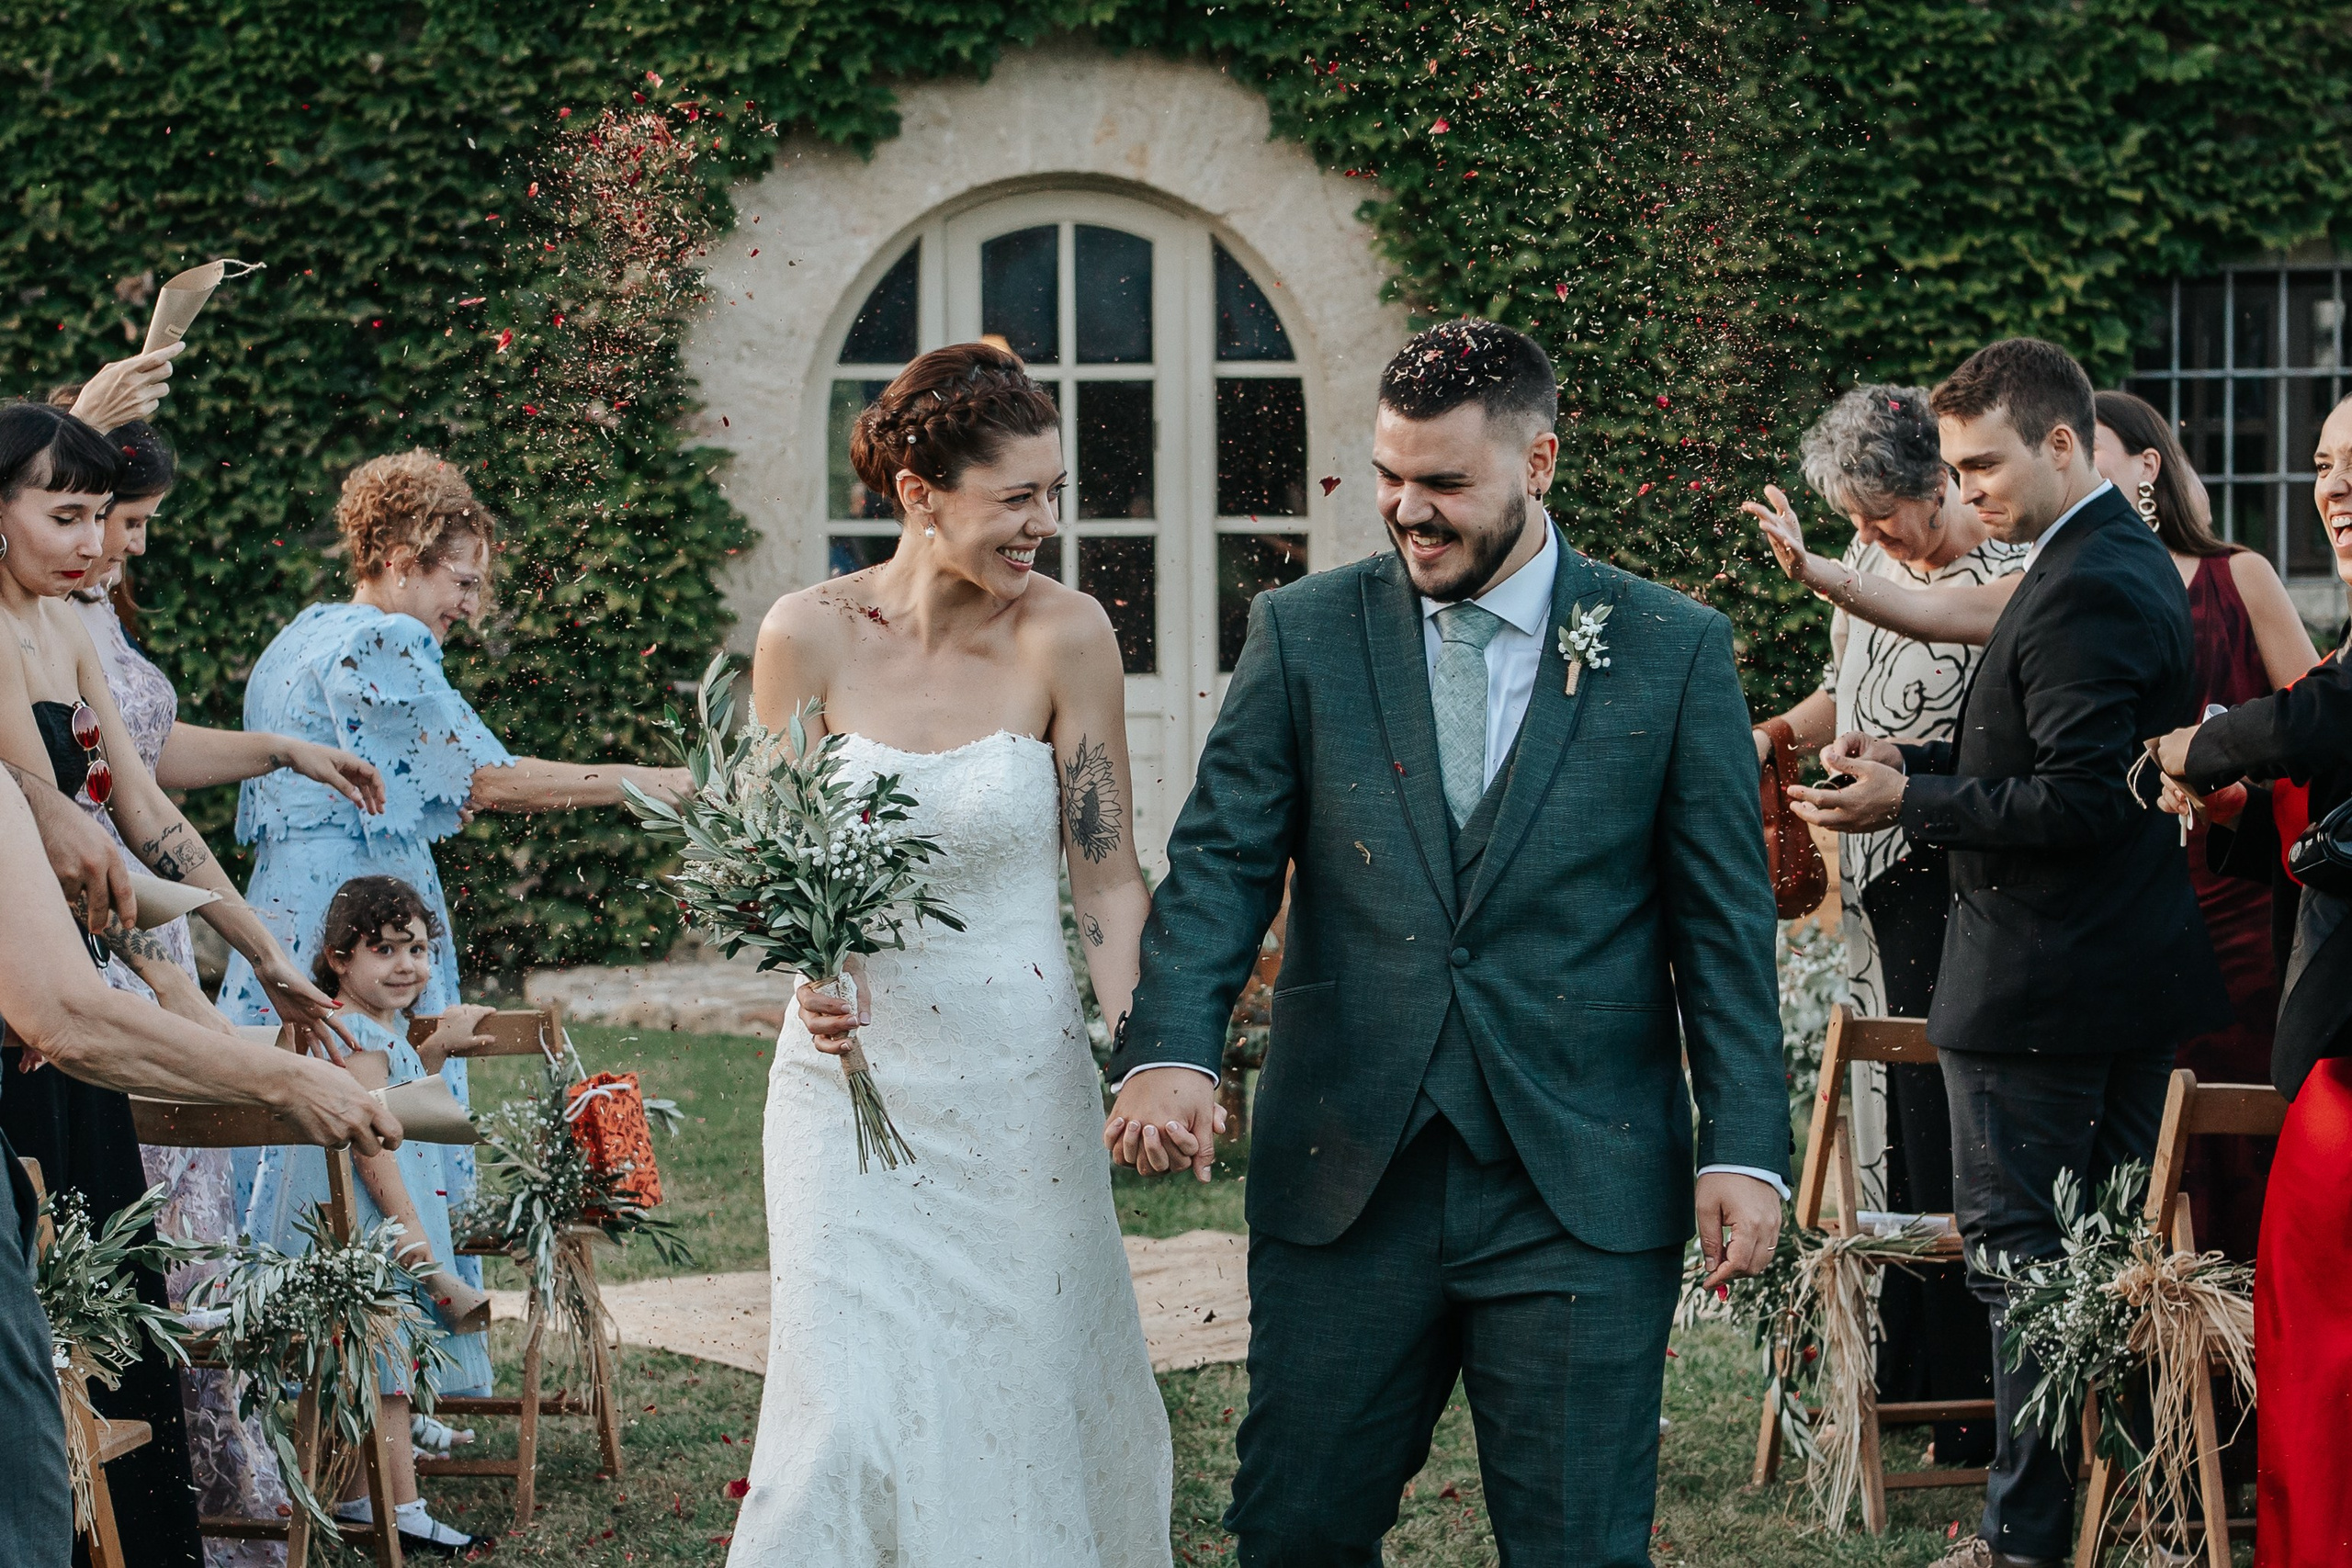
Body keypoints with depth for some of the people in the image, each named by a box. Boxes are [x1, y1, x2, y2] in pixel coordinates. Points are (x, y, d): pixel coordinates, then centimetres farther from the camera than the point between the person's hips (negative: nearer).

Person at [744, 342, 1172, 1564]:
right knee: (851, 1416, -7)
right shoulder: (811, 636, -7)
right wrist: (802, 976, -15)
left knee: (1021, 1404, 7)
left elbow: (1107, 876, -4)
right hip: (855, 1064, 0)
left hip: (1021, 1081, 0)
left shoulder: (1065, 636, -8)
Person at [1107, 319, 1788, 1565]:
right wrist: (1169, 1051, -19)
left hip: (1582, 1187, -1)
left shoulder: (1674, 650, 2)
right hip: (1343, 1178, 2)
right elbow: (1220, 864, -2)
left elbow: (1725, 922, 3)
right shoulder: (1303, 634, 5)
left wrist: (1743, 1148, -5)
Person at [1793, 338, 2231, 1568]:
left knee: (2020, 1256, -3)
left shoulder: (2082, 591, -21)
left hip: (2042, 984, -10)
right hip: (2135, 971, 10)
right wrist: (1915, 761, 6)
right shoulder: (2131, 559, 12)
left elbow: (2077, 805, -24)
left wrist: (1908, 803, -18)